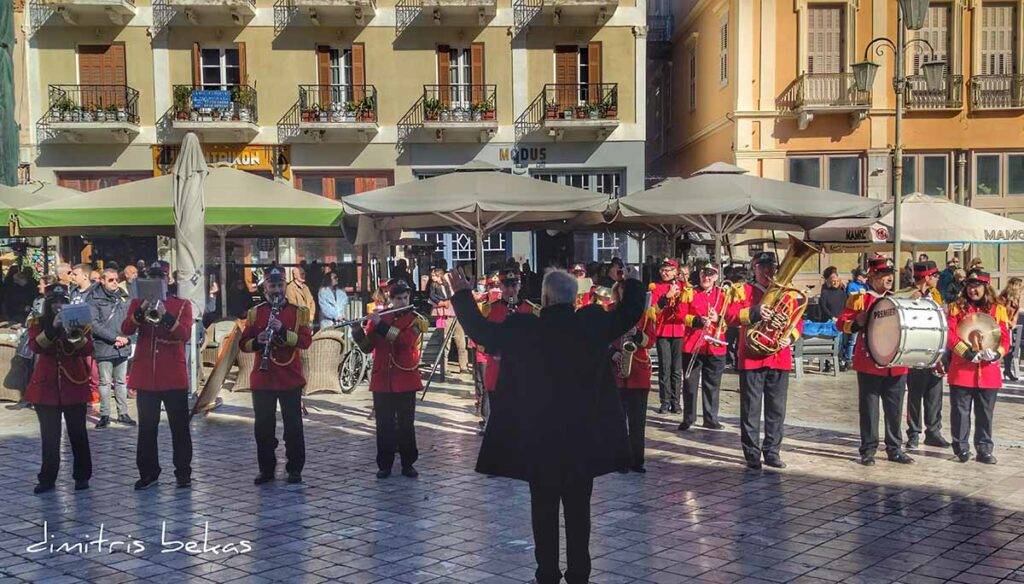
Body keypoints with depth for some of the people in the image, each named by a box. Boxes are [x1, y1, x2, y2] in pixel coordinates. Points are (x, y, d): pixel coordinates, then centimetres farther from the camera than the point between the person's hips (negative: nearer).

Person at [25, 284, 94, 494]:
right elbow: (35, 346, -14)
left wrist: (77, 336, -25)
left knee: (78, 432, 3)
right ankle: (47, 478, 12)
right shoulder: (37, 323, 5)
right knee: (49, 435, 3)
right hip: (46, 386, 0)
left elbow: (88, 350, -6)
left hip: (74, 384, 0)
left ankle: (82, 476, 12)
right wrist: (53, 328, -27)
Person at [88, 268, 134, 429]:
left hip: (123, 347, 4)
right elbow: (94, 324, -12)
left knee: (121, 381, 11)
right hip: (104, 347, -4)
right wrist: (114, 337, -16)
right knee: (105, 382, 2)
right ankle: (104, 415, 10)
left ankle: (123, 413, 18)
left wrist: (126, 337, -8)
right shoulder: (94, 299, -4)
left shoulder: (123, 297, 9)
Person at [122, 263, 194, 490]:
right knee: (147, 428, 8)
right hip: (145, 376, 2)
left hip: (174, 376, -2)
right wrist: (141, 311, -21)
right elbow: (126, 330, -6)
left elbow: (186, 334, -12)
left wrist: (166, 315, -25)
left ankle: (183, 473, 11)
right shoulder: (137, 303, 9)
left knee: (180, 427, 3)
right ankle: (148, 472, 17)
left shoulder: (182, 305, 3)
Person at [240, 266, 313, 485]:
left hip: (291, 379, -2)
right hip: (262, 379, 2)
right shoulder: (255, 313, 7)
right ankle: (266, 469, 17)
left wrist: (283, 331, -22)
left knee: (293, 426, 3)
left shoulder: (299, 312, 2)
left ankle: (295, 469, 13)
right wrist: (257, 342, -16)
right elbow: (243, 343, 5)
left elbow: (306, 341, -9)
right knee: (263, 426, 6)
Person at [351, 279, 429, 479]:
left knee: (406, 423, 4)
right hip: (381, 380, 2)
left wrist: (381, 325, -23)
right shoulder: (378, 318, 7)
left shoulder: (416, 320, -1)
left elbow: (405, 341, -20)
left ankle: (408, 464, 14)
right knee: (384, 424, 5)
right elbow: (367, 347, 5)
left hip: (405, 380, -2)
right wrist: (357, 331, -14)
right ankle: (384, 465, 14)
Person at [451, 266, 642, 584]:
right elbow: (629, 314, 10)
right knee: (578, 508, 12)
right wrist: (633, 283, 29)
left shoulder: (523, 329, -11)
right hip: (583, 435, 2)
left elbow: (481, 331, 1)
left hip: (538, 437, -2)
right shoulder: (593, 324, -6)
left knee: (544, 508, 9)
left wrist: (462, 294, 14)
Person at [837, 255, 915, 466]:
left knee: (895, 409, 9)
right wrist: (857, 323, -23)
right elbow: (841, 323, -5)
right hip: (870, 364, -4)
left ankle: (895, 449, 19)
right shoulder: (859, 299, -1)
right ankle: (868, 451, 9)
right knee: (869, 409, 1)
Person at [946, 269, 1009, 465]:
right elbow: (950, 336, -7)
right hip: (961, 371, -2)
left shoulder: (998, 310, 8)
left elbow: (1005, 338, 4)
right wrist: (967, 352, -19)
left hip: (989, 372, 2)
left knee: (985, 414, 8)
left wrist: (997, 353, -16)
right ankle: (961, 448, 14)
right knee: (960, 412, 3)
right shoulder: (956, 308, 3)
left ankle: (984, 450, 18)